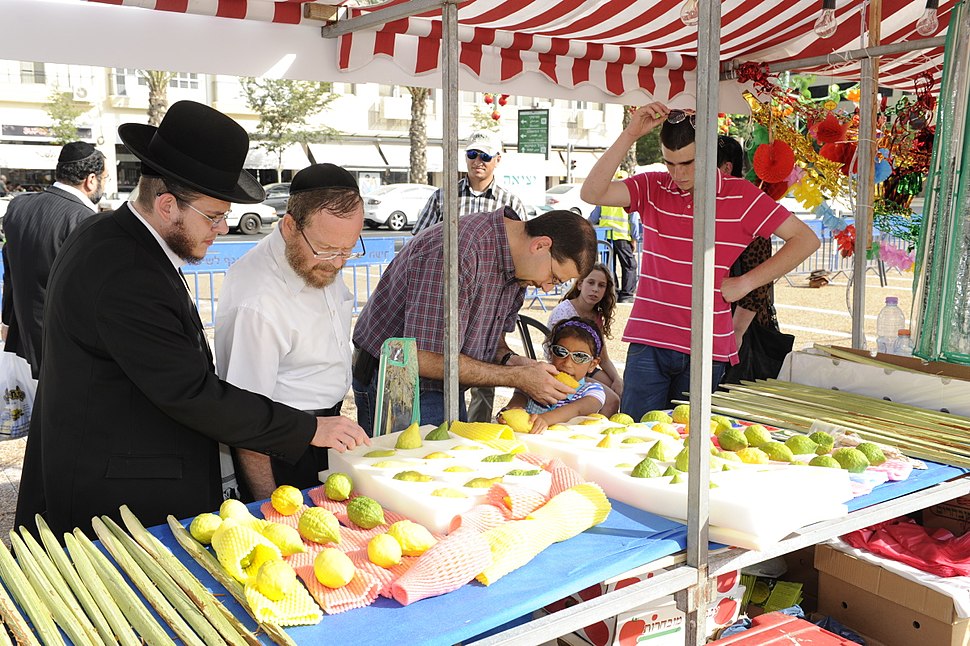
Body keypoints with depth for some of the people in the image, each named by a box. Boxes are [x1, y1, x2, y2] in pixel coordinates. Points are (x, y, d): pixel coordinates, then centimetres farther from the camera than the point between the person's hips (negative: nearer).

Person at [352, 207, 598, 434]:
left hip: (447, 390, 8)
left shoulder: (518, 263, -1)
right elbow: (426, 359, -30)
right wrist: (518, 377, -24)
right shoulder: (456, 251, -30)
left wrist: (510, 360, -11)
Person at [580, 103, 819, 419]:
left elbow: (805, 239, 2)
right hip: (648, 344, 1)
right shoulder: (652, 188, 5)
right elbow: (591, 193, -10)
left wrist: (745, 282, -4)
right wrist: (630, 134, -15)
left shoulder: (741, 196, 0)